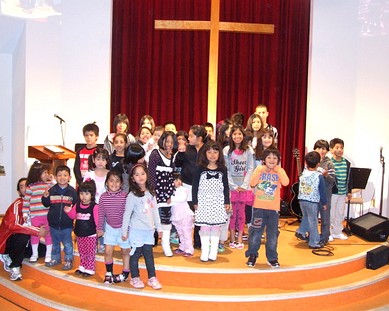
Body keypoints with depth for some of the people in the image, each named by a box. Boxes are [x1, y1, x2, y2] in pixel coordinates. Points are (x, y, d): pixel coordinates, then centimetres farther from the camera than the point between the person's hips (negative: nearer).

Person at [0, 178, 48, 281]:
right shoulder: (17, 204, -20)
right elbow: (13, 225, -33)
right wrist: (37, 231, -33)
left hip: (22, 238, 8)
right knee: (23, 236, -35)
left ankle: (10, 258, 9)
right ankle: (14, 267, -19)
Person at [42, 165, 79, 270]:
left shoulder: (72, 191, -7)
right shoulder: (52, 190, -2)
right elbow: (46, 204, 0)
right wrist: (45, 197, -17)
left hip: (67, 224, -2)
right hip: (54, 223, 3)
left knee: (67, 243, 8)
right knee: (55, 242, 19)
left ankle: (68, 260, 20)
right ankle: (55, 258, 34)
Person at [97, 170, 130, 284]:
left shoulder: (124, 196, -17)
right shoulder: (103, 197, -9)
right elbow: (101, 214, -1)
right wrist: (100, 228, 3)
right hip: (110, 227, 2)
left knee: (125, 251, 12)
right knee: (108, 251, 3)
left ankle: (125, 273, 28)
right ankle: (109, 273, 22)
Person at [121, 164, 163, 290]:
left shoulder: (151, 193, 5)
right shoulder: (132, 195, -12)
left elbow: (155, 211, 10)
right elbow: (127, 214, -9)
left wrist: (159, 227, 12)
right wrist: (124, 231, -7)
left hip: (149, 230, 5)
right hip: (136, 231, -4)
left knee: (149, 254, 11)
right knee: (135, 254, 7)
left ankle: (152, 278, 20)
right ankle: (135, 278, 20)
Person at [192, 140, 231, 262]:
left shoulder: (223, 169, 4)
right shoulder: (200, 169, -1)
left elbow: (226, 187, 8)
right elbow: (195, 186, 0)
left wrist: (227, 202, 3)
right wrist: (195, 202, -3)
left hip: (218, 202, 1)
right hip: (203, 202, -1)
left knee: (216, 227, 4)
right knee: (204, 227, 1)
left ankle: (213, 252, 13)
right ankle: (204, 252, 9)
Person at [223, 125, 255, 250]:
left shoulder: (249, 150, 2)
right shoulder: (227, 150, -1)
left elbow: (250, 169, -1)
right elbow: (225, 170, -4)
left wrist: (244, 185, -9)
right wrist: (234, 186, -10)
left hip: (244, 187, 1)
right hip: (231, 187, -1)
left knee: (241, 212, 4)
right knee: (232, 212, 2)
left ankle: (240, 239, 12)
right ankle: (232, 239, 11)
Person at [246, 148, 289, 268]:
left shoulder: (280, 171, 3)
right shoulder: (259, 169, 1)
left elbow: (286, 183, -16)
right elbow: (252, 183, -10)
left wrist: (278, 170, -14)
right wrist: (260, 171, -16)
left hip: (273, 208, 1)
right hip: (259, 207, -1)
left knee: (273, 235, 8)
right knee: (255, 233, 5)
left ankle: (272, 258, 21)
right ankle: (252, 256, 20)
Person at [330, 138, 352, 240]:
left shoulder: (347, 163, 6)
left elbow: (349, 178, 12)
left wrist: (349, 191, 13)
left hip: (343, 193, 6)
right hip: (332, 192, -6)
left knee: (340, 214, 15)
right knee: (330, 214, 2)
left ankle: (337, 232, 28)